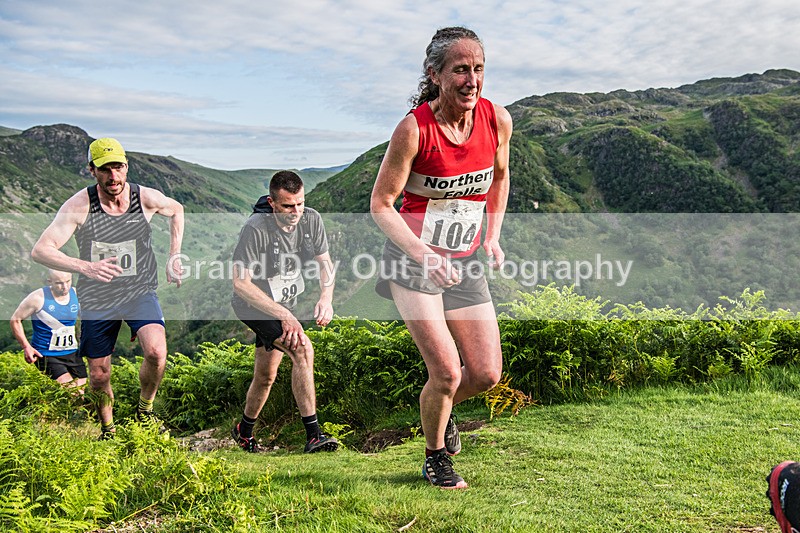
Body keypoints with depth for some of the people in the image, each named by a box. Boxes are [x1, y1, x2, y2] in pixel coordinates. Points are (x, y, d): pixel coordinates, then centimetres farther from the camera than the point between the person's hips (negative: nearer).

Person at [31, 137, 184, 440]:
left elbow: (176, 210, 13)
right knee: (99, 376, 8)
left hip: (140, 292, 0)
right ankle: (107, 430, 37)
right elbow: (40, 251, -24)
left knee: (156, 352, -26)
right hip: (97, 299, 0)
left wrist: (174, 256, 4)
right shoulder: (80, 205, -17)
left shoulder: (147, 198, -12)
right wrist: (85, 267, -41)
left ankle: (145, 410, 4)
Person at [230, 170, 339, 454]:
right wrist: (284, 315, -31)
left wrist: (326, 297, -17)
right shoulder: (256, 229, -27)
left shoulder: (311, 219, -11)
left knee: (265, 377, 17)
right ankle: (313, 435, -25)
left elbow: (325, 262, 2)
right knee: (302, 349, -27)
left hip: (285, 303, 7)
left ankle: (244, 432, 41)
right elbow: (240, 283, -27)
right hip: (253, 304, -6)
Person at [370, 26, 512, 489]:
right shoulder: (414, 129, -21)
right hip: (413, 259, -4)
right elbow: (381, 203, -15)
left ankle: (444, 407, 39)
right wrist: (422, 254, -28)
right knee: (447, 371, -11)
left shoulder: (497, 119, -8)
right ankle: (435, 457, 18)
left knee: (486, 374, 3)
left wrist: (492, 238, 5)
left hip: (465, 262, 5)